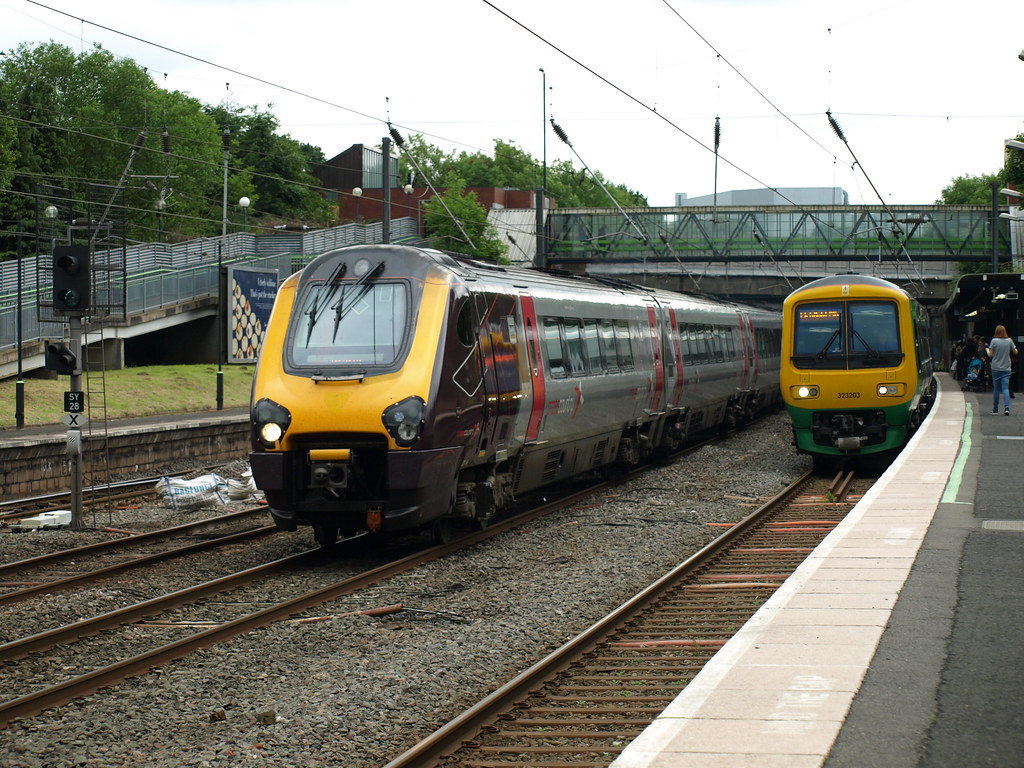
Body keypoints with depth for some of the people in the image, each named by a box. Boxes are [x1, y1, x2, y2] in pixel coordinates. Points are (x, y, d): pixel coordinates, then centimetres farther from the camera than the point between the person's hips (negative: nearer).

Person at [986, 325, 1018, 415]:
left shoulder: (994, 341, -8)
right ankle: (1007, 408, -18)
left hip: (996, 368, -1)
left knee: (996, 389, 9)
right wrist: (1015, 348, 26)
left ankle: (995, 409, 16)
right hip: (1006, 368, 1)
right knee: (1005, 388, -2)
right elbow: (1015, 352, 5)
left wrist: (987, 350, 14)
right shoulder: (1009, 340, -2)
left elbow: (990, 354, -7)